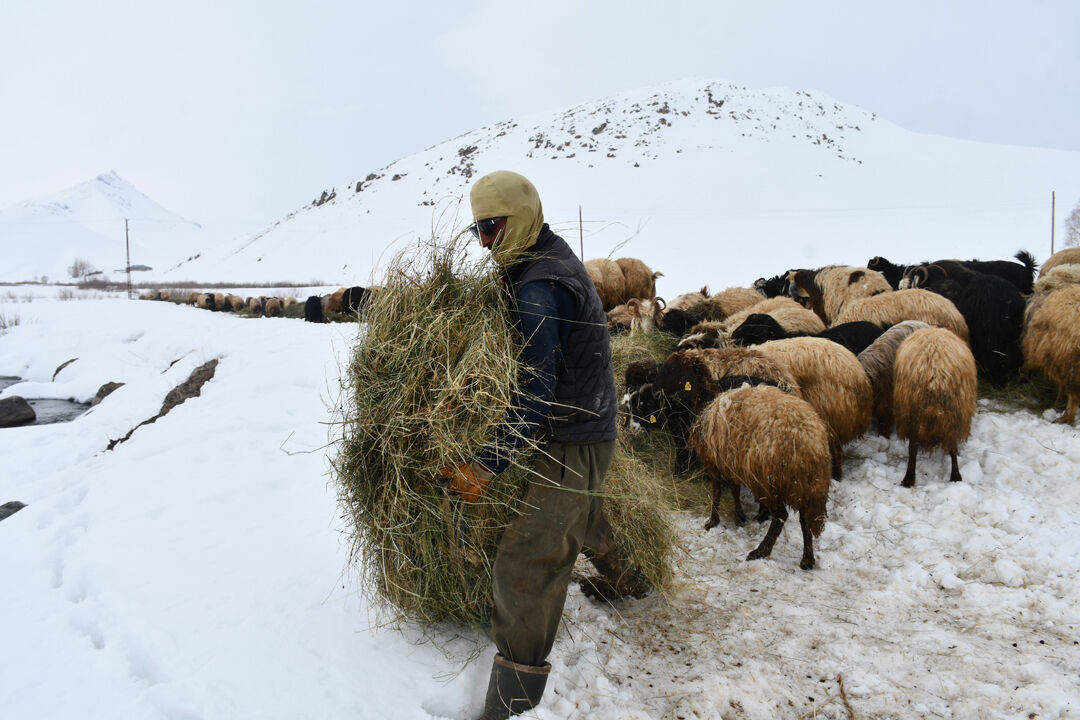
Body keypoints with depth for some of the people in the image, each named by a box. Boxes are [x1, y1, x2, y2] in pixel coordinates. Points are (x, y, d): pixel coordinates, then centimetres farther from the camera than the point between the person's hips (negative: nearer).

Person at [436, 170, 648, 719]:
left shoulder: (538, 288, -24)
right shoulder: (556, 258, 8)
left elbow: (536, 392, -29)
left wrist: (486, 467, -30)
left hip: (573, 439, -11)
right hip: (593, 425, 11)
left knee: (523, 566, -11)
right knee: (579, 513, 34)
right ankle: (623, 577, 60)